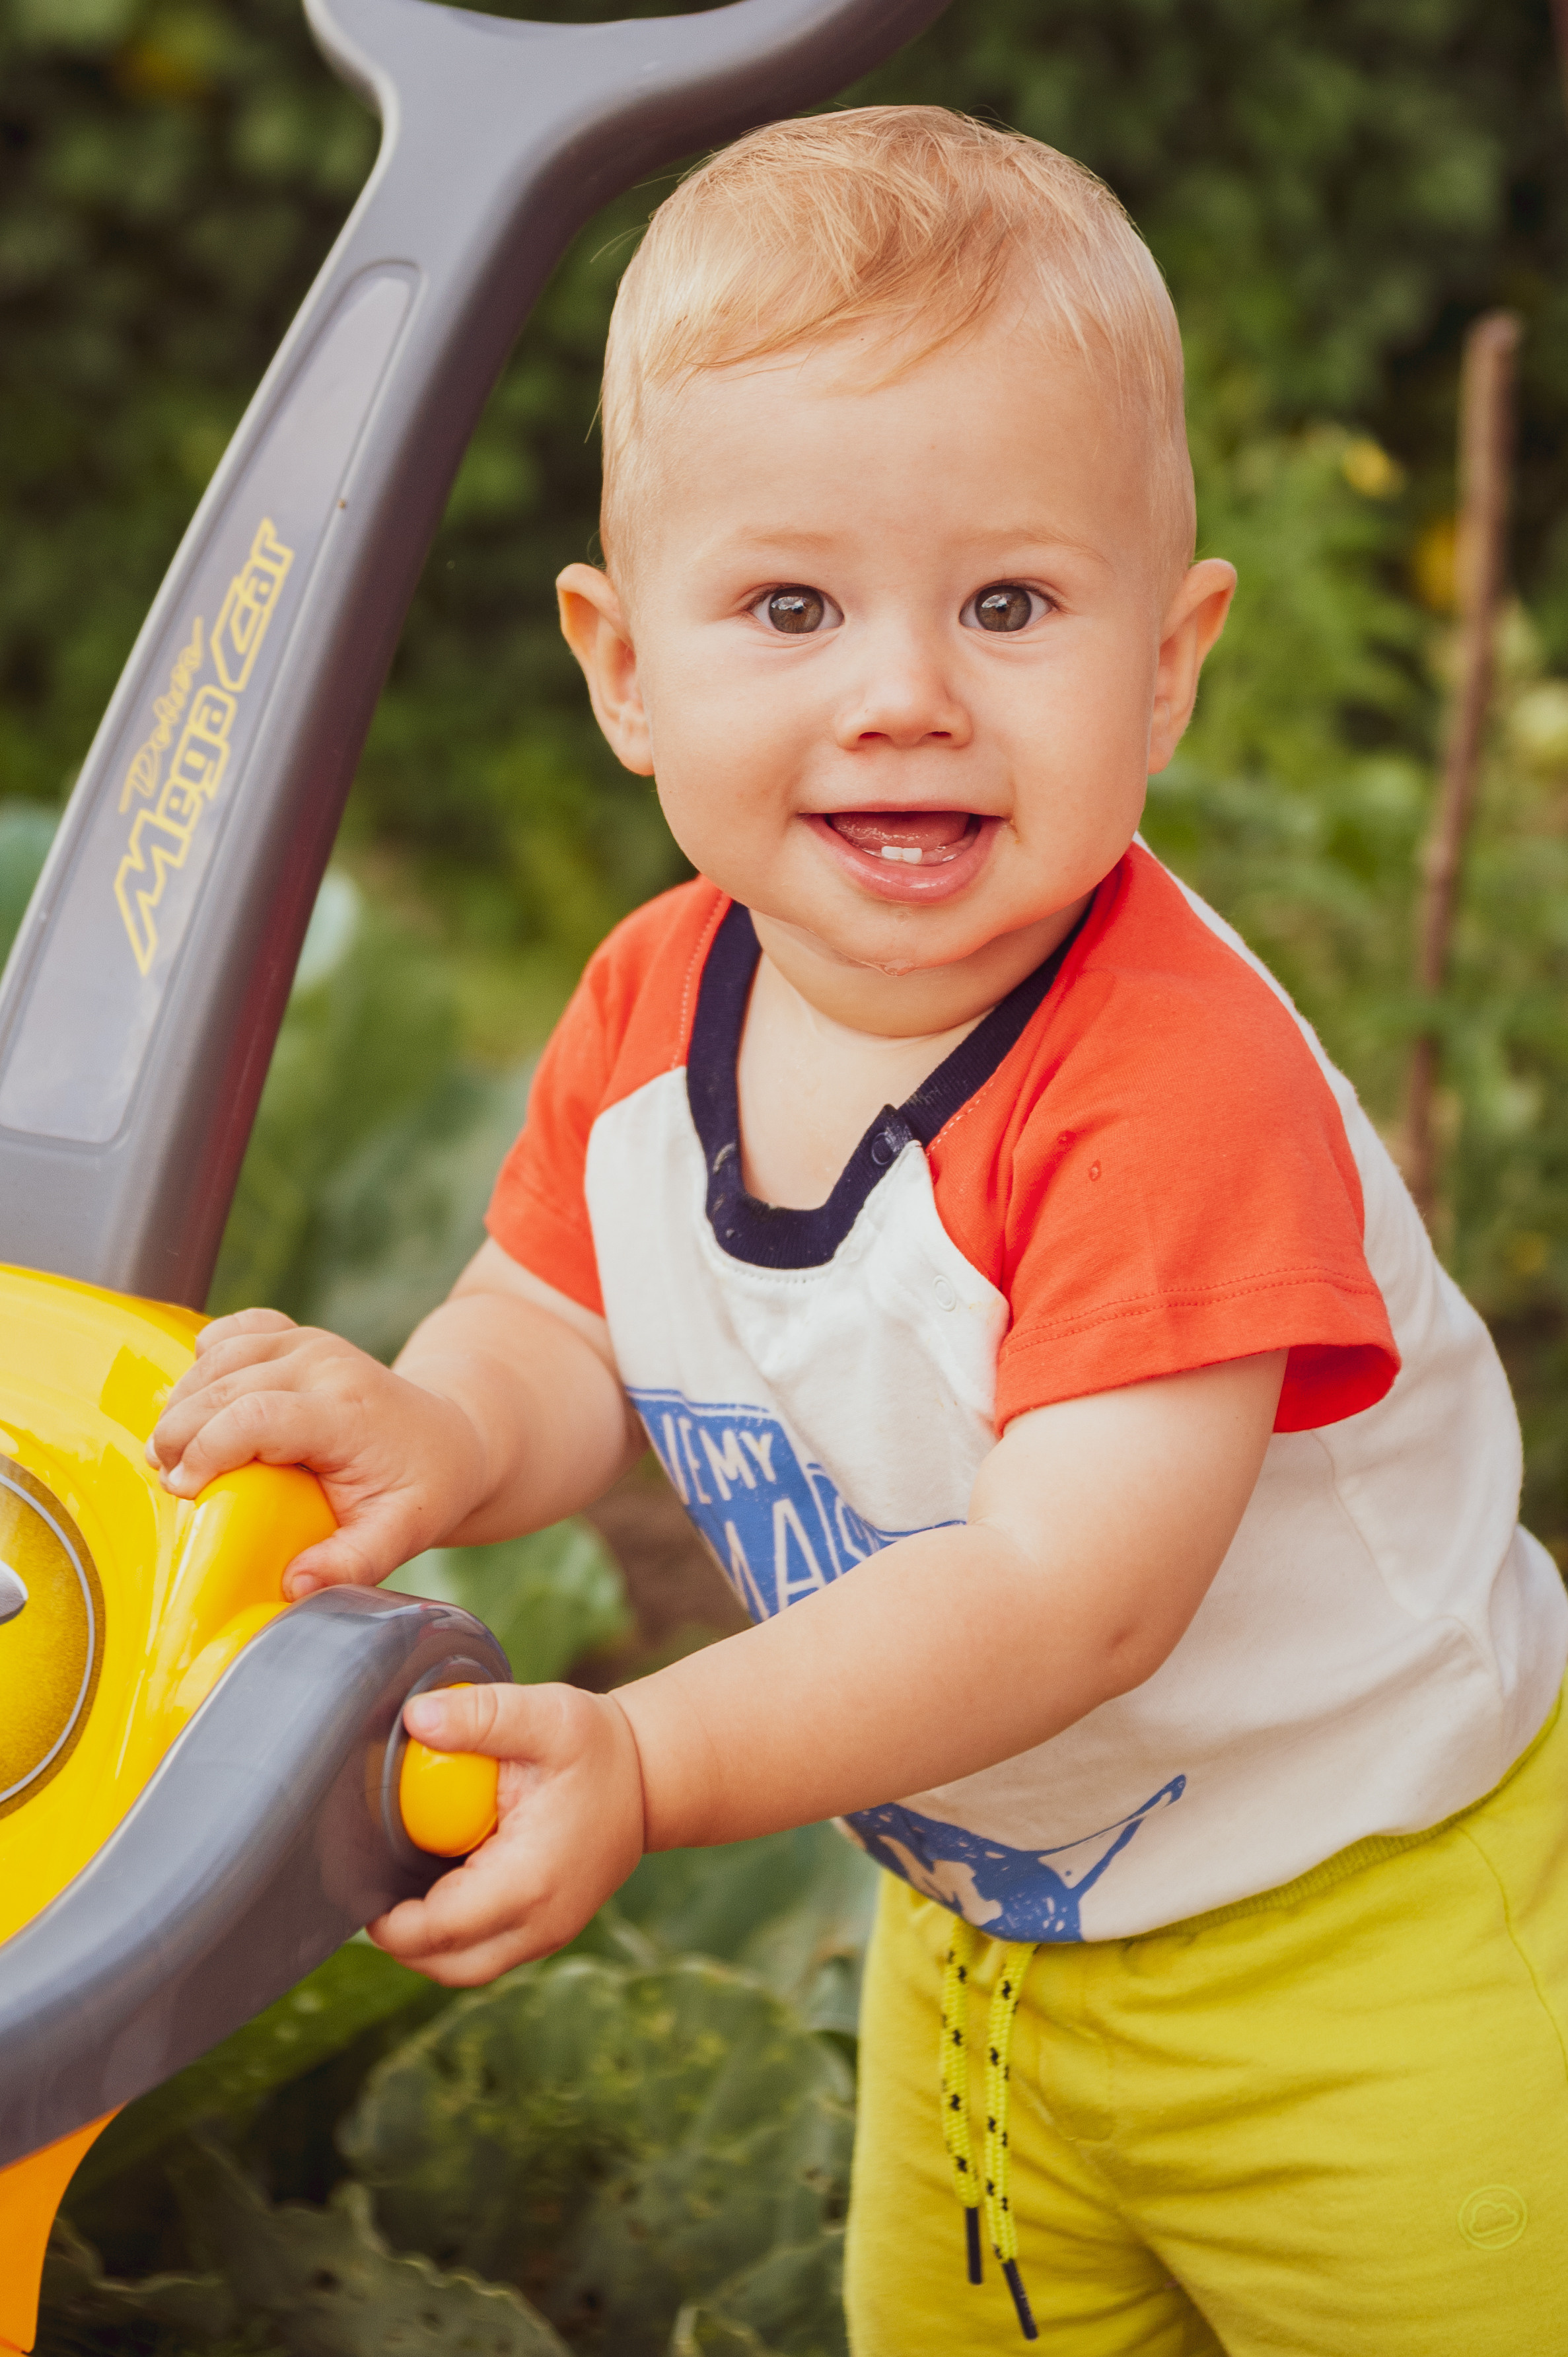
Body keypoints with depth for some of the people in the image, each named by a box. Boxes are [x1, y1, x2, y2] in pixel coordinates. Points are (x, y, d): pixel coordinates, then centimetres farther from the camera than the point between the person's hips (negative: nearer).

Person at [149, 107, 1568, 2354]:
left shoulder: (1179, 1081, -34)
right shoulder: (653, 1008, -10)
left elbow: (1080, 1580, -39)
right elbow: (559, 1341, -3)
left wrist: (653, 1762, -47)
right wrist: (436, 1430, -27)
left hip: (1357, 1931, -7)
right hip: (981, 1922, 7)